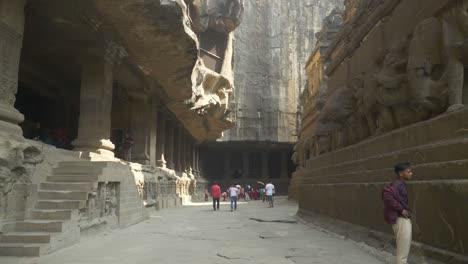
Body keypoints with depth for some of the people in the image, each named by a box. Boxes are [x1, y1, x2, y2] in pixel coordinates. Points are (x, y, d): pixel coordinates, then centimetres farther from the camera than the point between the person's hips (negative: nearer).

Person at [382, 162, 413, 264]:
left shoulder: (401, 184, 12)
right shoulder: (397, 184, -18)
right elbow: (386, 194, -35)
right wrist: (401, 209, -26)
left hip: (403, 218, 10)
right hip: (401, 219, -10)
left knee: (404, 245, 20)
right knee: (403, 245, -3)